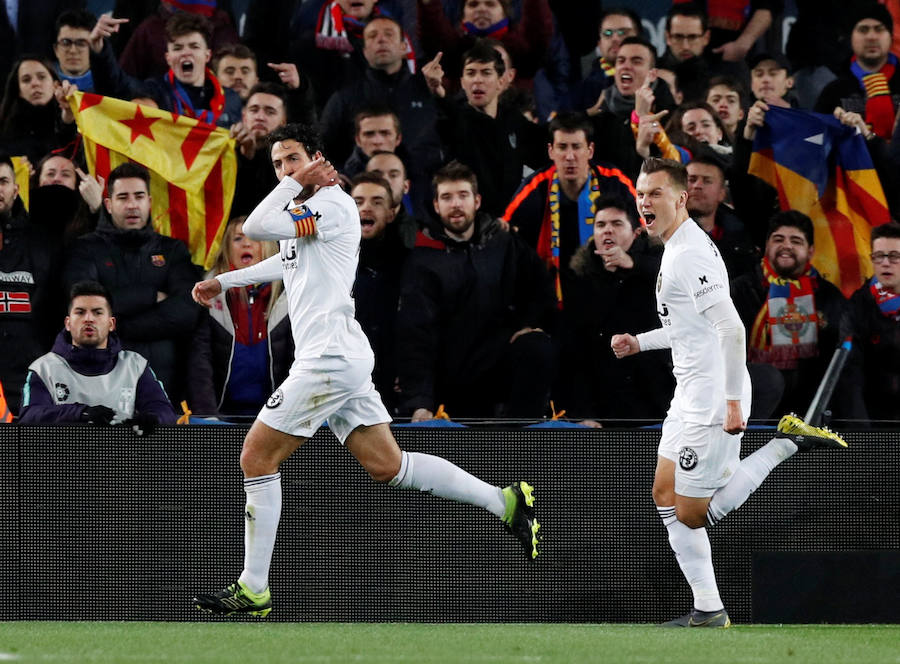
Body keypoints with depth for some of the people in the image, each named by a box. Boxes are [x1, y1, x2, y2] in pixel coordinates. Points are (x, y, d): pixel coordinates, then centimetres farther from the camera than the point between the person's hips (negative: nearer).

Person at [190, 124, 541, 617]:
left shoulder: (332, 203, -10)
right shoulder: (303, 212, 19)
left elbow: (256, 228, -20)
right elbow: (285, 262, 39)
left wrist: (297, 184, -7)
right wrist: (223, 281, 41)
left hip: (330, 358, -10)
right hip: (341, 359, 10)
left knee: (256, 458, -5)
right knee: (387, 466, 8)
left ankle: (253, 591, -3)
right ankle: (507, 503, 7)